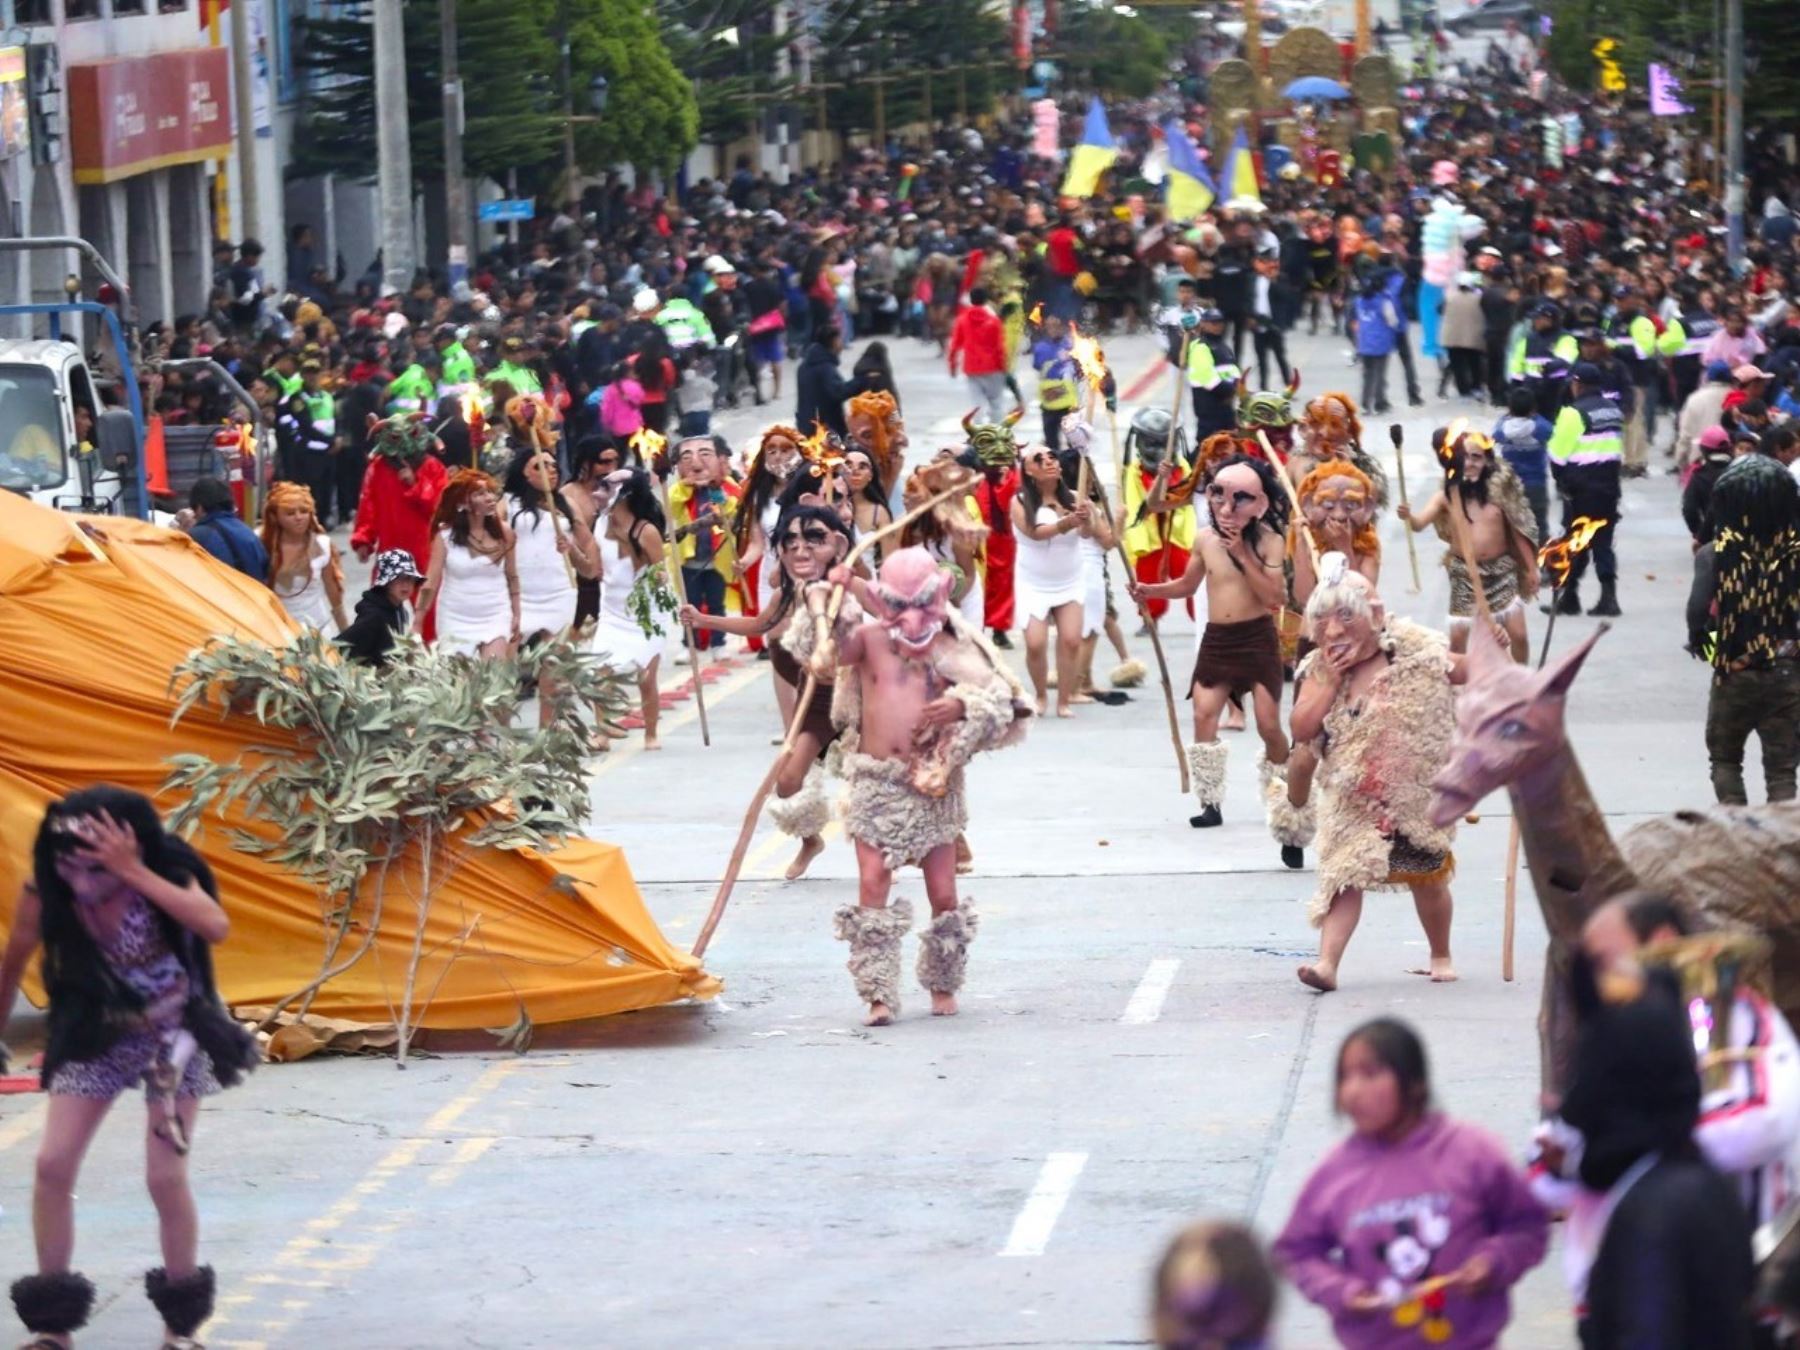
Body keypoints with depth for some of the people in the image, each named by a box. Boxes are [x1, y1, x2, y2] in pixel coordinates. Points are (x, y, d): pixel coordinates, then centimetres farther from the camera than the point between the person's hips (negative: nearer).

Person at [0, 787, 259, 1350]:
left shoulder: (166, 878, -25)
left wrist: (133, 873, -46)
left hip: (173, 1036, -2)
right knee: (53, 1164, -8)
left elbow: (216, 927, -45)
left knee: (165, 1175, -8)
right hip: (96, 1035, 3)